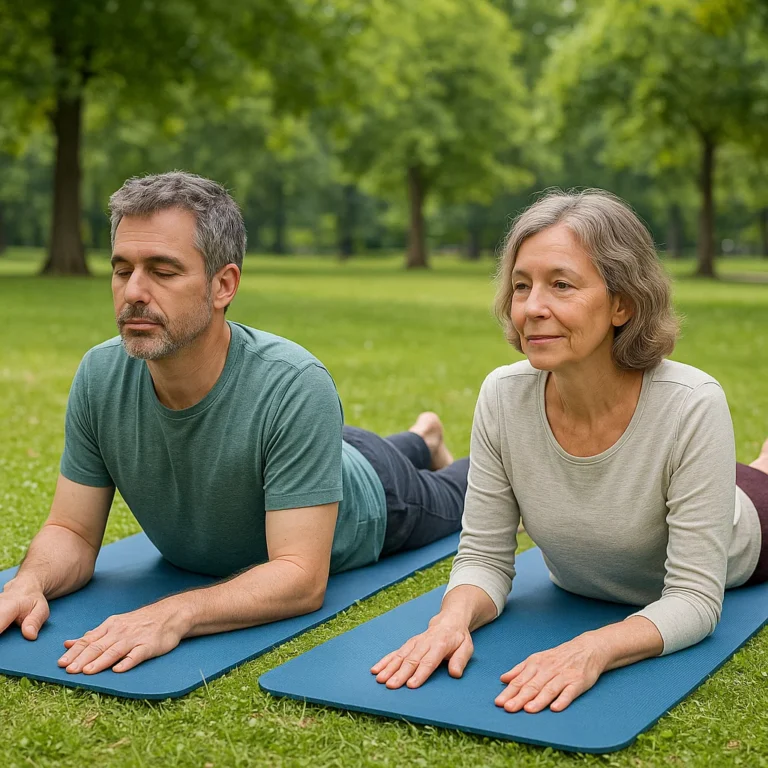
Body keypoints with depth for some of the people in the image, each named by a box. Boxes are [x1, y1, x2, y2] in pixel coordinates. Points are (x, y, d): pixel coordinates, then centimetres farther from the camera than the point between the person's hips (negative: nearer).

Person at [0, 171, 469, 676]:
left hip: (365, 501, -4)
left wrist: (174, 614, -63)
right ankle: (422, 439, 69)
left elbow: (302, 578, -48)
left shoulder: (296, 386, -48)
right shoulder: (100, 377, -33)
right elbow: (74, 533, -24)